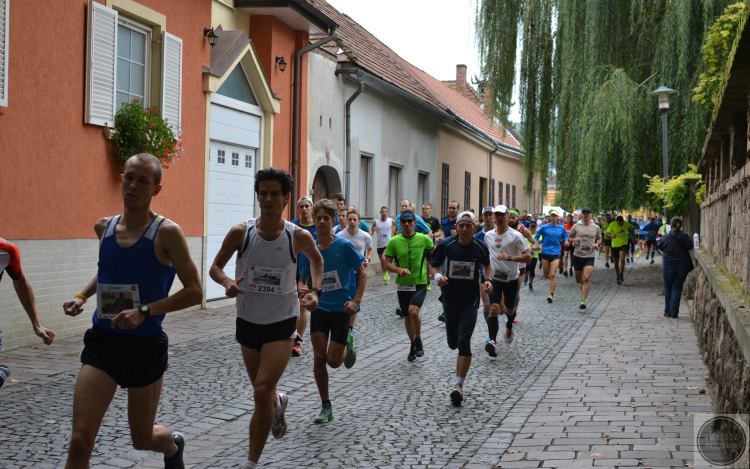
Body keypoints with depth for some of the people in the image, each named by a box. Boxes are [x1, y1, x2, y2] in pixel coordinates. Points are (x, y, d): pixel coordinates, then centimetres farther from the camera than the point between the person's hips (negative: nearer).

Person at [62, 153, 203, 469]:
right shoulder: (105, 228, 5)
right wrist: (82, 296, 7)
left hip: (145, 345, -3)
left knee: (142, 439, 16)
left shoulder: (166, 233, -11)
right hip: (102, 340, 3)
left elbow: (194, 292, -12)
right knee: (80, 442, -12)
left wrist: (145, 311, -22)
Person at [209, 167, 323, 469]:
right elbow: (215, 267, 2)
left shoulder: (299, 237, -10)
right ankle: (278, 404, 55)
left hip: (282, 323, -2)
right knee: (262, 393, 17)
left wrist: (315, 290, -2)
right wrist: (227, 282, -20)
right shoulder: (240, 232, -10)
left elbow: (316, 259, 13)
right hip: (248, 321, 3)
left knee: (262, 392, -14)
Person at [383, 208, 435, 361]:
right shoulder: (394, 241, -3)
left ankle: (418, 340, 0)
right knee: (407, 317, 12)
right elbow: (387, 264, -2)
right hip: (403, 284, 2)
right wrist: (399, 270, -20)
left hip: (420, 283, -2)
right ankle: (413, 345, 34)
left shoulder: (424, 239, -4)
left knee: (413, 310, -24)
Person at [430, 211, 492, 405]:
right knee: (452, 343, 9)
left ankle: (458, 385, -12)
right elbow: (433, 265, 3)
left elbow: (486, 265, 16)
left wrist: (488, 280, -3)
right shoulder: (446, 244, -7)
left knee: (463, 342, -15)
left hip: (470, 300, -1)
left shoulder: (481, 247, -4)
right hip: (450, 299, 1)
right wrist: (437, 276, -19)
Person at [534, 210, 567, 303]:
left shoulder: (561, 229, 3)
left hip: (555, 253, -1)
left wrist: (566, 241, -5)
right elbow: (536, 236, 6)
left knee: (553, 274, -11)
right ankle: (553, 280, 47)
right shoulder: (544, 227, -1)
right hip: (545, 253, 1)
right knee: (546, 276, 9)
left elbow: (565, 237, 17)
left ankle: (551, 295, -4)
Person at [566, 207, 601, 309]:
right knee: (578, 280, 12)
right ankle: (583, 284, 51)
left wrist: (597, 244, -4)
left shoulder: (596, 227, 4)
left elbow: (599, 239, 19)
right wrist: (574, 240, -12)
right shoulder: (576, 226, 2)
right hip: (577, 255, 2)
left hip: (590, 256, -1)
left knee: (586, 278, -19)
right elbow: (569, 238, 11)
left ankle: (583, 301, -17)